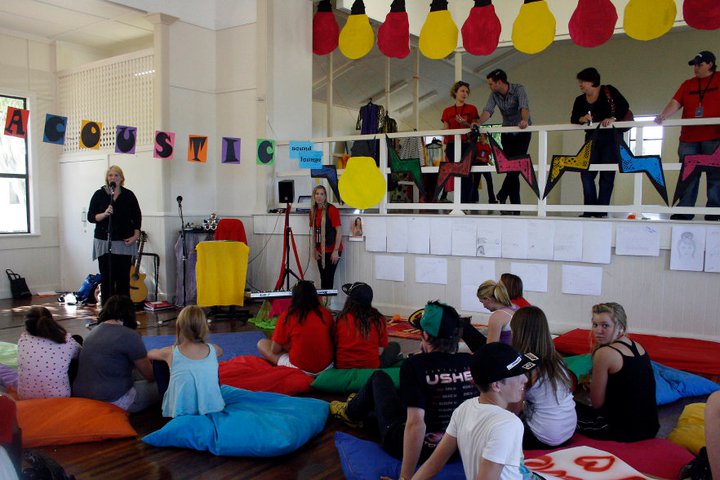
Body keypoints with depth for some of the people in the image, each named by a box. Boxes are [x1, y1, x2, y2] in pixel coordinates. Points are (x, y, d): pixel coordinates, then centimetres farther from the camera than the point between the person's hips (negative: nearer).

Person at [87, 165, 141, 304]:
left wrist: (136, 236, 0)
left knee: (123, 277, -1)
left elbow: (137, 216, 10)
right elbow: (90, 217, 1)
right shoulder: (99, 194, 4)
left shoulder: (128, 195, 6)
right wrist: (104, 214, -18)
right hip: (104, 241, 0)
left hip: (124, 242, 1)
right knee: (106, 278, -2)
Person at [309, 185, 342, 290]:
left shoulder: (331, 209, -10)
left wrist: (336, 251, -15)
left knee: (328, 278, -6)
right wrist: (315, 250, 9)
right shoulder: (313, 211, 8)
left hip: (331, 251, -6)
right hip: (320, 251, 6)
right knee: (323, 278, 11)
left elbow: (338, 231, -12)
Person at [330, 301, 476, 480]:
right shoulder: (470, 363, -11)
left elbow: (416, 423, -31)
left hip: (411, 447, -5)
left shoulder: (415, 365, -25)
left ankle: (352, 412, 42)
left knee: (379, 377, 15)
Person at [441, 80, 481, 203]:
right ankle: (463, 201, 4)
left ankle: (467, 202, -11)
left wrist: (465, 123, -12)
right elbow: (445, 131, 13)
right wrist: (445, 147, 0)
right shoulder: (447, 111, 15)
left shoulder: (472, 109, 11)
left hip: (467, 145, -2)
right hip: (452, 146, 2)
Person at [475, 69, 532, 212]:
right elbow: (488, 110, -18)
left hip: (522, 132, -4)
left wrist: (524, 121, -56)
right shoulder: (494, 94, -4)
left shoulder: (518, 89, -18)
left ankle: (502, 195, -2)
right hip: (507, 132, 4)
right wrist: (478, 123, -39)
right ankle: (515, 203, 4)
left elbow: (524, 107, -35)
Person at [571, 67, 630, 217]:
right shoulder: (580, 100, 10)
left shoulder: (608, 91, -1)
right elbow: (573, 119, 1)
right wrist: (582, 119, -20)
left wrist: (612, 118, -23)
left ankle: (602, 211, 0)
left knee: (607, 174, -3)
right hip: (591, 139, 5)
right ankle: (590, 209, 2)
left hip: (610, 138, -4)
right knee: (586, 173, -3)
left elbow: (624, 106, -9)